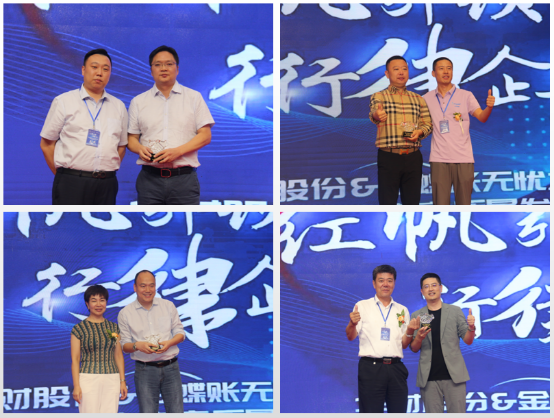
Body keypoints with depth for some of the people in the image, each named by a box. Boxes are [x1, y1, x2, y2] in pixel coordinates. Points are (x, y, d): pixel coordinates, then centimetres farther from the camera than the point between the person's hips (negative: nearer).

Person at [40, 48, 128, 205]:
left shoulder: (119, 106, 15)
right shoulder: (63, 102, 5)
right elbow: (46, 144, 4)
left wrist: (108, 173, 7)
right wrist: (64, 176, 1)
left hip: (107, 185, 3)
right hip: (71, 184, -3)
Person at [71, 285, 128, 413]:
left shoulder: (113, 327, 13)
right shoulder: (79, 329, 1)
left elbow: (118, 356, 15)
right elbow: (75, 359, 0)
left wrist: (122, 381, 9)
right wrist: (76, 386, -7)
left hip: (111, 379, 3)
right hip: (89, 378, -3)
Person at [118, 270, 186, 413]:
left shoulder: (168, 306, 9)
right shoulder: (125, 314, 4)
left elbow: (180, 332, 10)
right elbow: (124, 345, 4)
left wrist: (169, 343, -12)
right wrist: (137, 345, -18)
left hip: (170, 367, 2)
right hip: (145, 369, -1)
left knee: (176, 411, -1)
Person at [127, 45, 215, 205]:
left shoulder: (194, 98, 9)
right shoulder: (138, 102, 14)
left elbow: (205, 135, 2)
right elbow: (132, 138, 13)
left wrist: (178, 151, -13)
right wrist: (140, 149, -12)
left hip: (184, 178, -1)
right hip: (150, 178, 2)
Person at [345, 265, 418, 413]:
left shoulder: (402, 310, 18)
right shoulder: (362, 306, 9)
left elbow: (404, 344, 17)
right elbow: (350, 337, 0)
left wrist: (410, 332, -4)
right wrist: (352, 323, -22)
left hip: (396, 367, 3)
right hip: (371, 367, -3)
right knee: (371, 413, -6)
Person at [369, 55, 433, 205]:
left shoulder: (418, 99, 17)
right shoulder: (379, 96, 2)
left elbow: (427, 123, 15)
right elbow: (374, 112, -19)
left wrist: (419, 132, -9)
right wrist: (376, 115, -45)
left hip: (413, 157, 4)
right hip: (388, 157, -4)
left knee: (412, 202, 6)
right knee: (387, 202, -3)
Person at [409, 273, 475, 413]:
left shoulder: (455, 311, 8)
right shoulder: (417, 316, 10)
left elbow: (468, 341, 5)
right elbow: (414, 349, 9)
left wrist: (471, 327, -17)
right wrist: (419, 337, -14)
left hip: (453, 375, -1)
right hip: (429, 378, 1)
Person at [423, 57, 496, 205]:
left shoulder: (465, 96, 5)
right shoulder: (427, 99, 9)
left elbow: (482, 117, -6)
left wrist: (489, 107, -27)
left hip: (464, 159, -1)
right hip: (439, 159, 1)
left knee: (464, 203, 3)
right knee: (440, 204, 0)